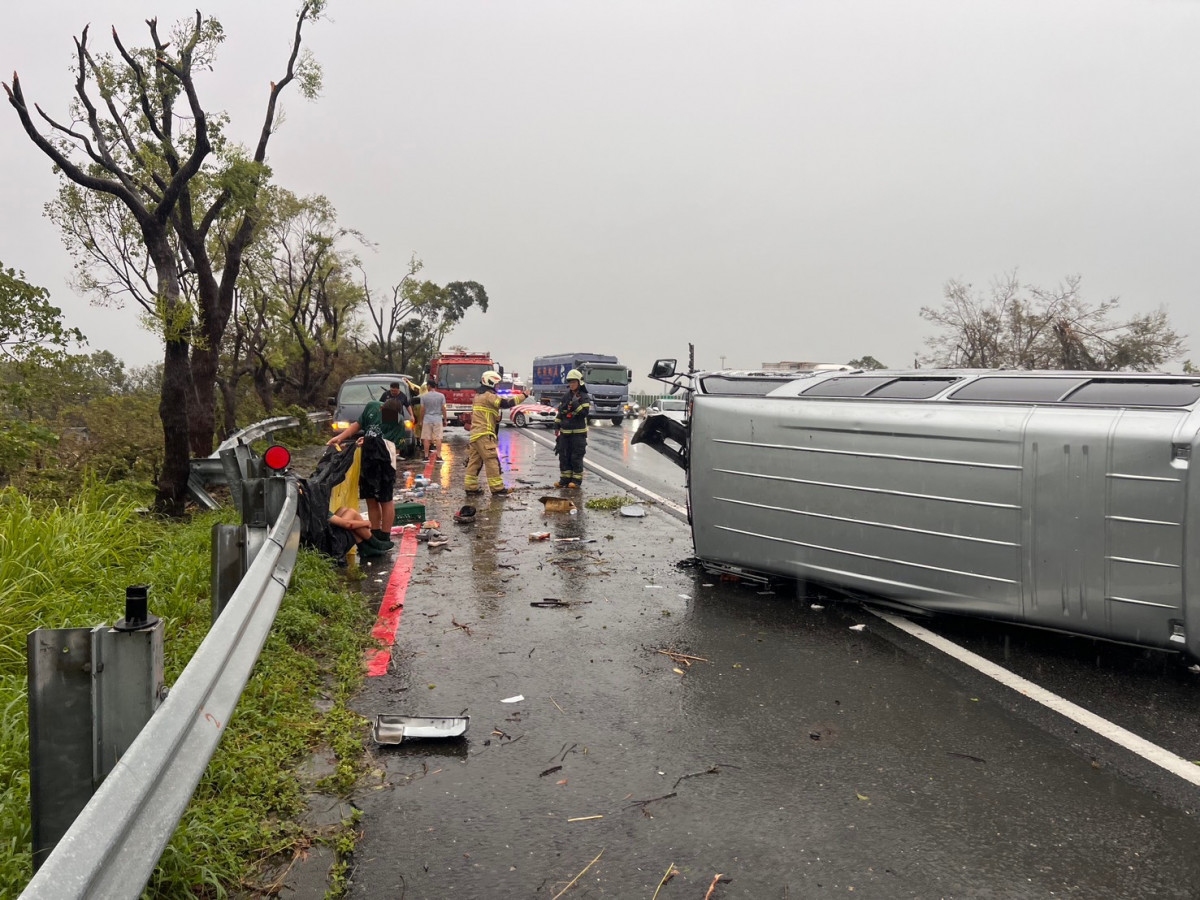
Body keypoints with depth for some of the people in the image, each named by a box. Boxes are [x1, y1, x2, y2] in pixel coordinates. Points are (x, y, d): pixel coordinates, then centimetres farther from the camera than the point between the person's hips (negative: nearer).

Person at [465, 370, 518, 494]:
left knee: (475, 460, 11)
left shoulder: (479, 395, 21)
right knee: (492, 460, -9)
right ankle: (497, 488, -10)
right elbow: (504, 403, -18)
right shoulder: (488, 395, -10)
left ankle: (471, 486, 13)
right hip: (484, 434, -10)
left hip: (475, 433, 10)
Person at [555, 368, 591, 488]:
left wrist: (575, 403, -21)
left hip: (578, 432, -6)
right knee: (563, 456, 7)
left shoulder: (584, 397, -4)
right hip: (565, 432, 6)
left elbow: (584, 412, -16)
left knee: (576, 457, -3)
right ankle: (565, 478, 14)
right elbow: (560, 412, 17)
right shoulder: (566, 397, 13)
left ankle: (577, 480, 3)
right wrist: (556, 427, 13)